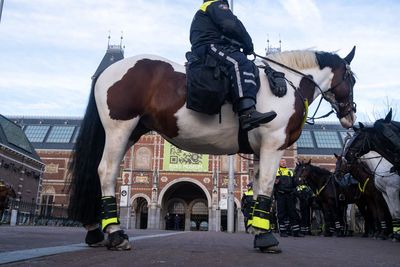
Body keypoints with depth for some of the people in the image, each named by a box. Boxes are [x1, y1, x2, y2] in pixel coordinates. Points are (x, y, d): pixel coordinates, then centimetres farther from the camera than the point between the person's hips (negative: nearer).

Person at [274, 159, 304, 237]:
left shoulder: (290, 172, 22)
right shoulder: (276, 171, 11)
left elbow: (294, 183, 24)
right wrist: (275, 182, -17)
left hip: (290, 195, 3)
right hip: (280, 195, -3)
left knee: (293, 212, 2)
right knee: (281, 213, 0)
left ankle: (296, 231, 5)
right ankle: (283, 231, 7)